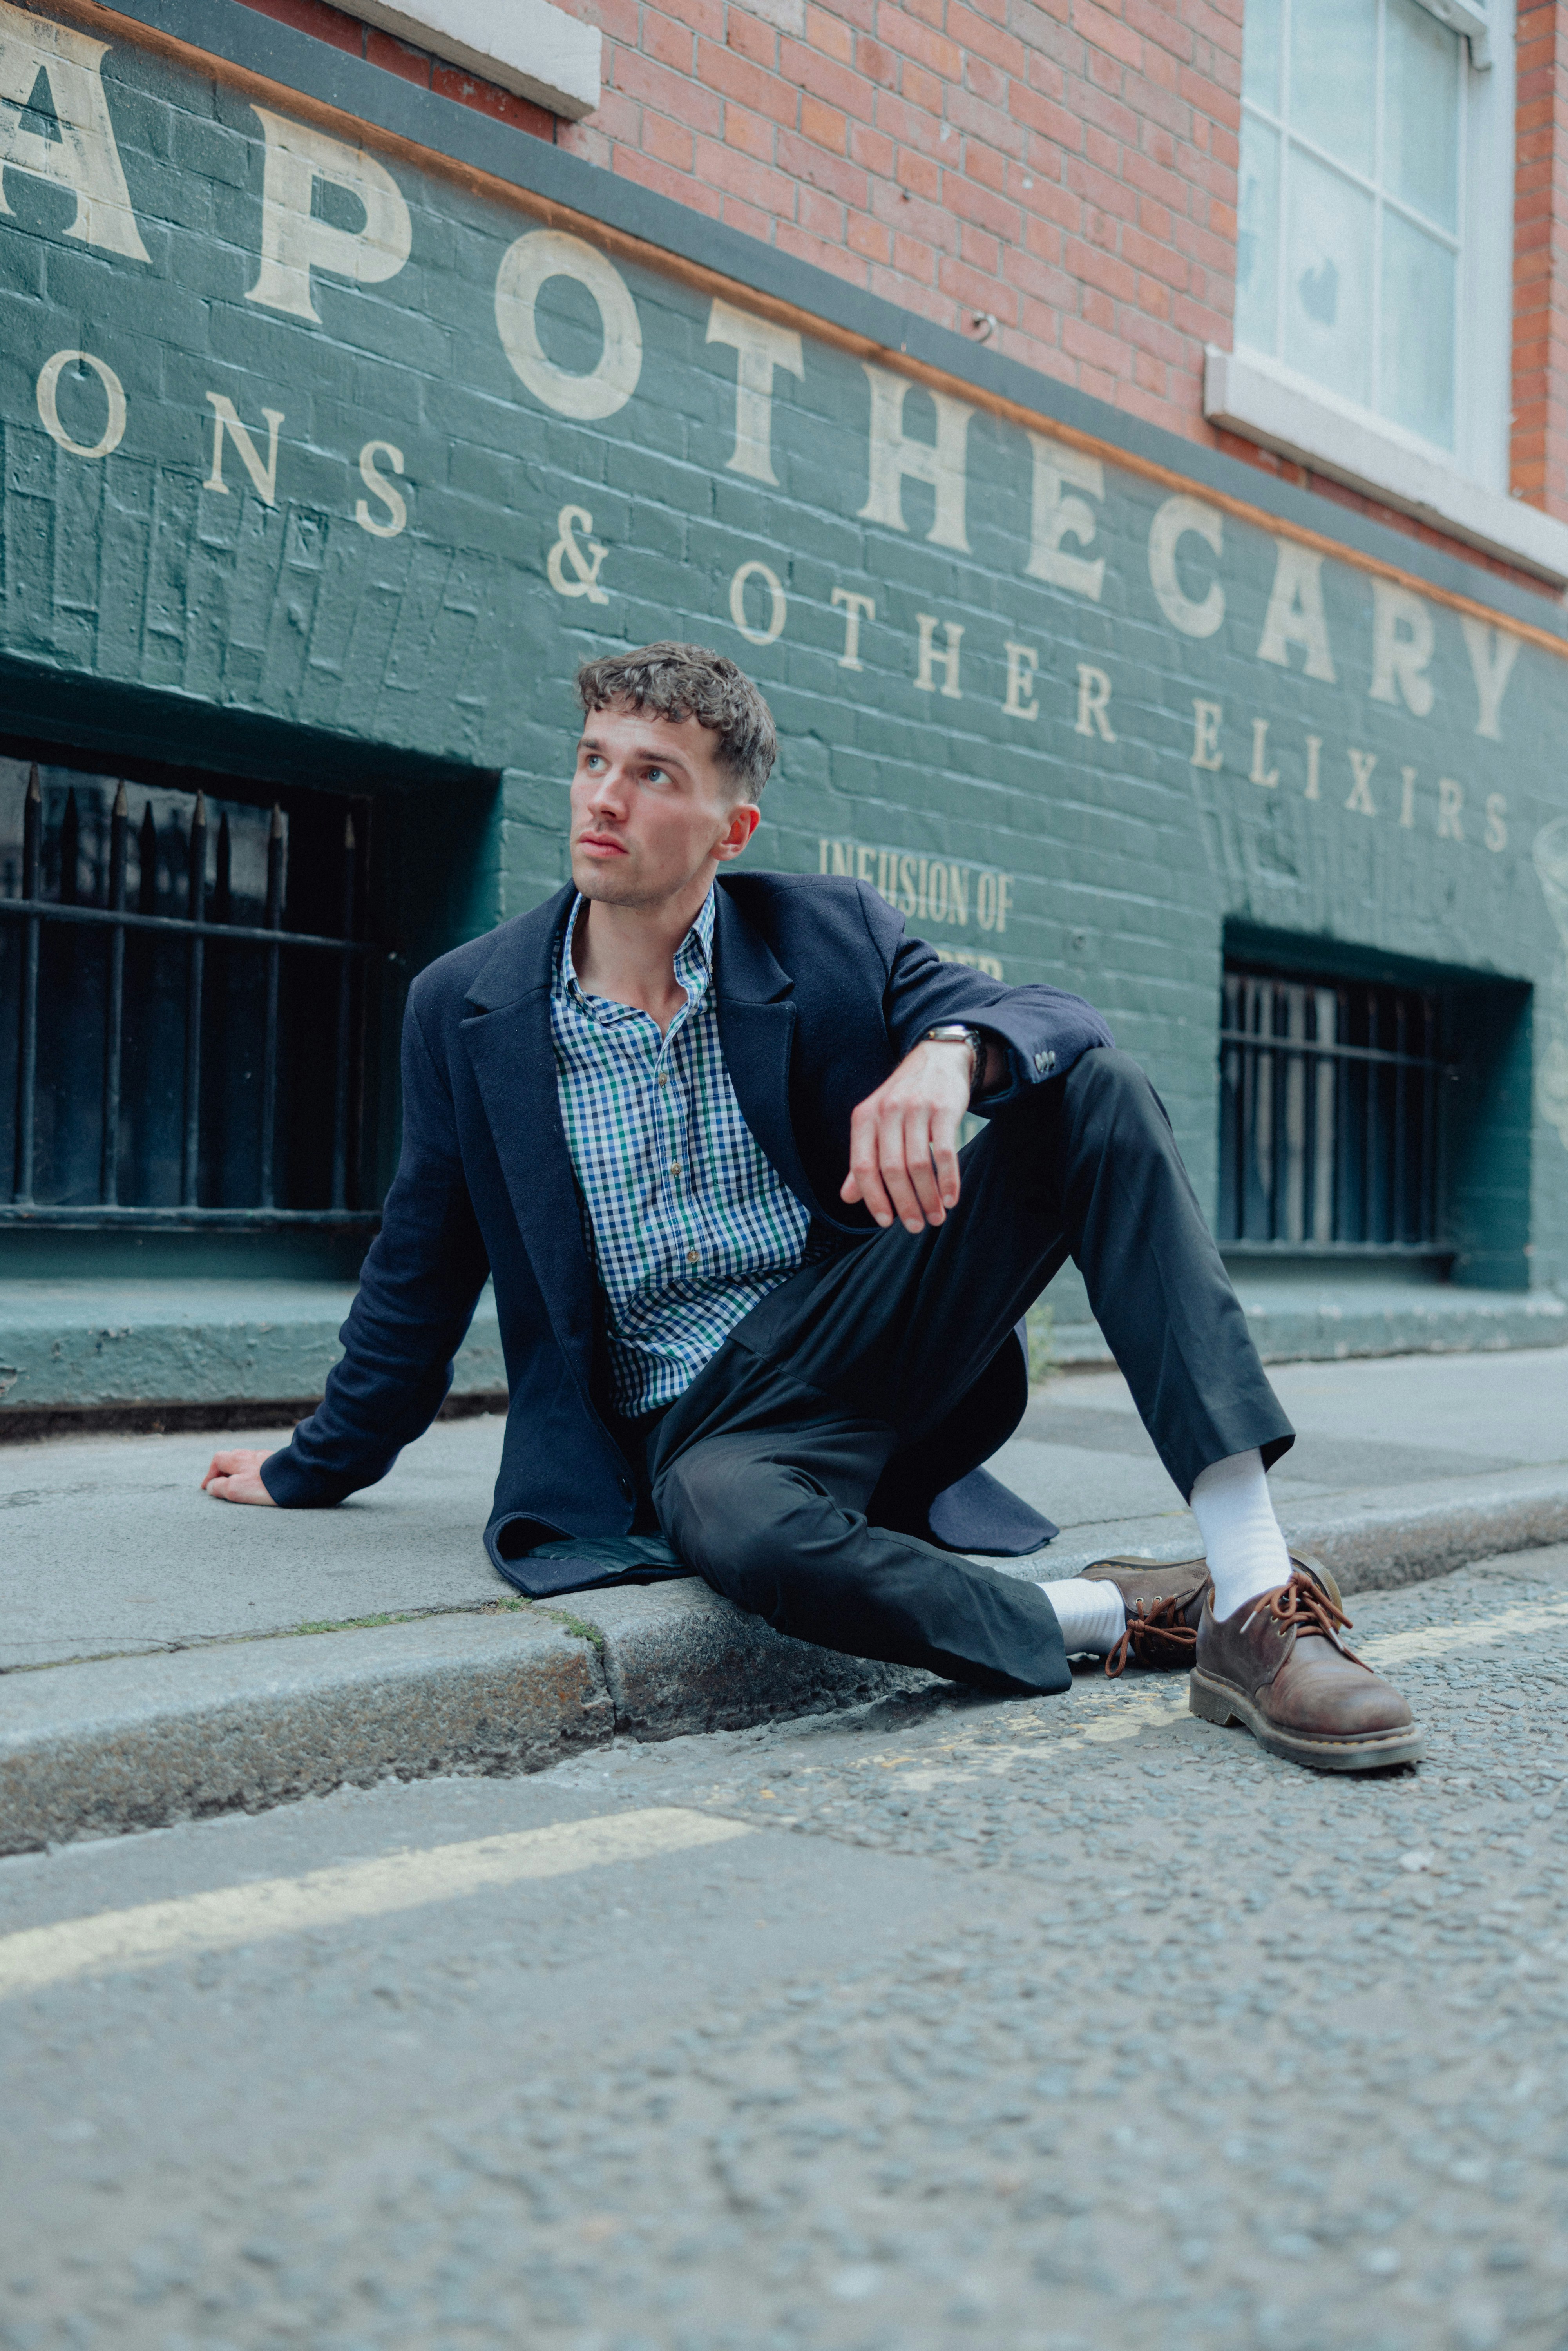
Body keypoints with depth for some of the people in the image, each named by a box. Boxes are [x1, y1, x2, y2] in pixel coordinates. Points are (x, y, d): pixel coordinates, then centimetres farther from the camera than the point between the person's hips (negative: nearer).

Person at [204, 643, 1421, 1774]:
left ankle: (1255, 1596, -30)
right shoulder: (462, 1009, 2)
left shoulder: (830, 932, 1)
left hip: (880, 1343, 2)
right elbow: (422, 1272, 13)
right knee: (732, 1522, -41)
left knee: (1099, 1094, -20)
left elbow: (1060, 1018, -8)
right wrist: (315, 1468, 20)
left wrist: (949, 1053, -32)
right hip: (703, 1427, -2)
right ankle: (1114, 1614, -18)